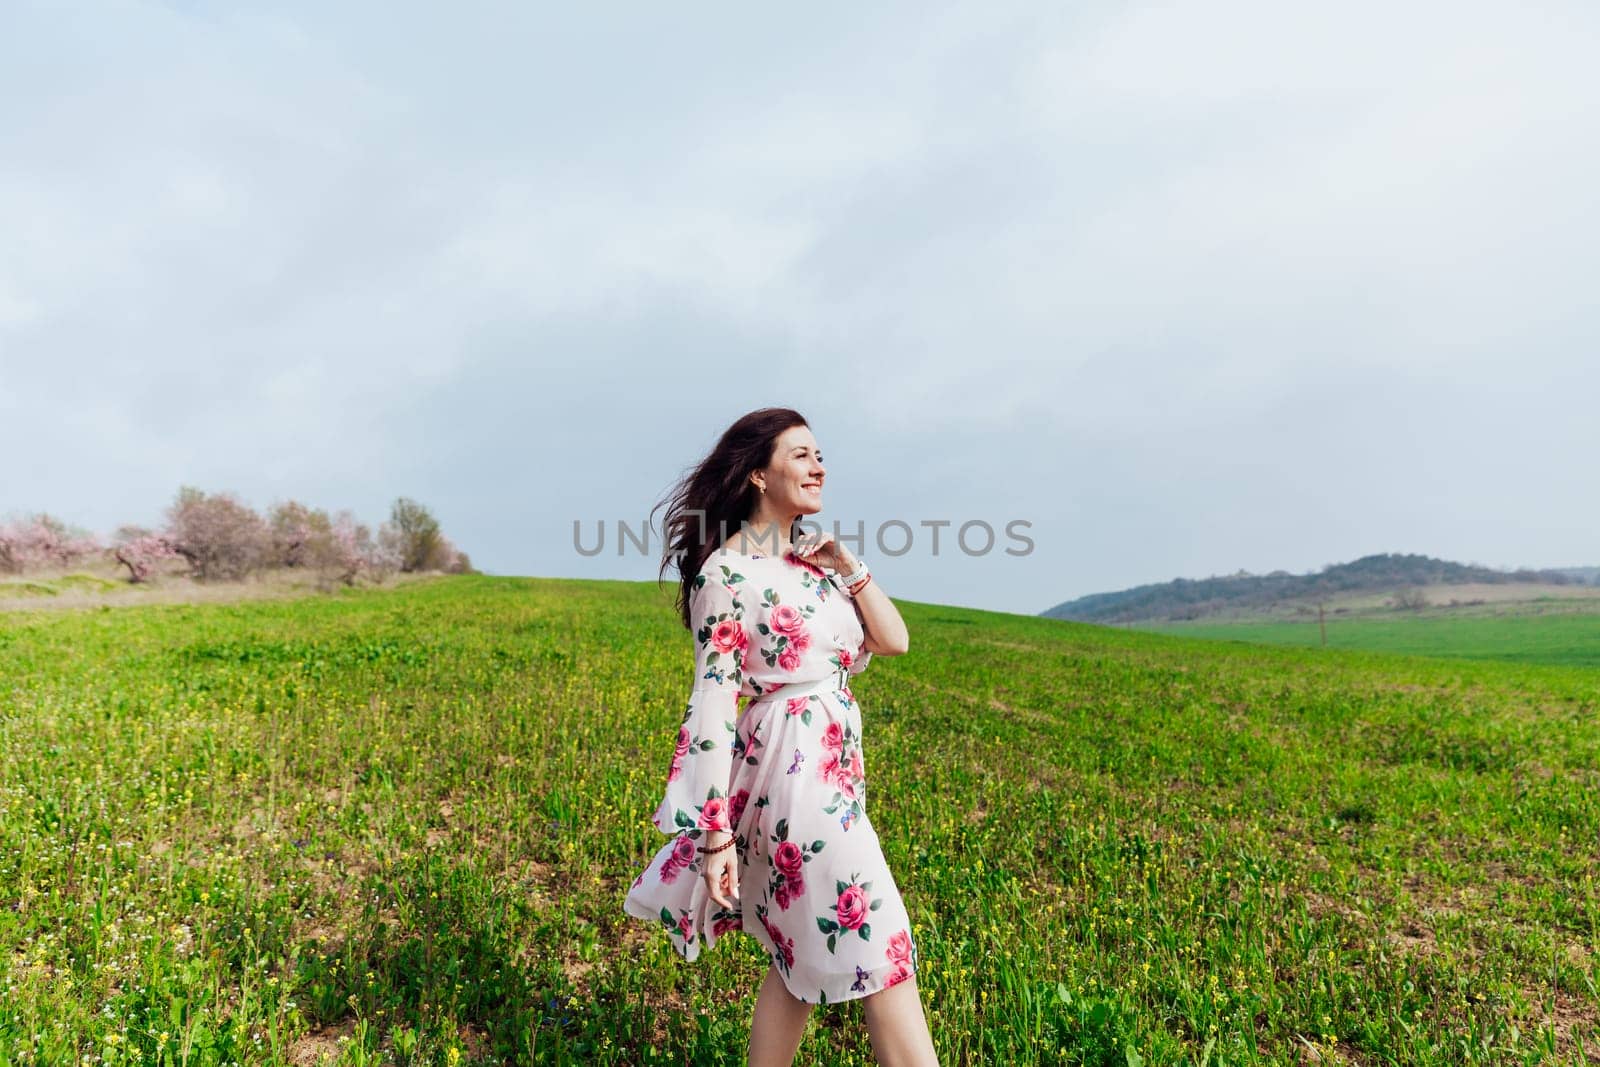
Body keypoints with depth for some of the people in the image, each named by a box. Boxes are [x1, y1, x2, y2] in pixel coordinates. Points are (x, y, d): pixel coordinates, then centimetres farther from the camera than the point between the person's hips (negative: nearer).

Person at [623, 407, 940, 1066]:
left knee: (804, 954, 17)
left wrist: (847, 566, -2)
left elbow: (893, 642, 9)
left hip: (836, 759, 8)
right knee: (878, 951, -2)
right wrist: (715, 833, -16)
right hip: (791, 764, -8)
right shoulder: (725, 570, -10)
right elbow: (712, 702, -14)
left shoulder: (816, 557, 12)